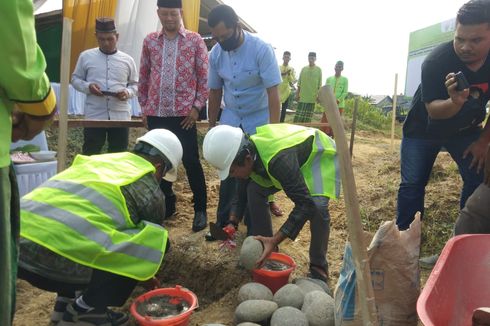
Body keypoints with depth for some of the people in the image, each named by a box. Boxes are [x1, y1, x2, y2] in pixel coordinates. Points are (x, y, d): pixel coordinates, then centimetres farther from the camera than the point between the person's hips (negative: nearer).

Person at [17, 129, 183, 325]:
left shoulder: (95, 160, 24)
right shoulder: (150, 191, 5)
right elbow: (153, 241, 21)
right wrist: (147, 276, 43)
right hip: (59, 256, -8)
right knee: (155, 241, 4)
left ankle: (65, 300, 25)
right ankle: (83, 310, 10)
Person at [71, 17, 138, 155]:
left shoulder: (127, 59, 6)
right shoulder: (86, 56, 4)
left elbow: (135, 84, 12)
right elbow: (75, 79, 11)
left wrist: (128, 92, -10)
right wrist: (87, 87, -10)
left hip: (120, 116, 1)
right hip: (94, 116, -1)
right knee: (90, 154, 3)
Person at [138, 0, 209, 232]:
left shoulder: (195, 40, 1)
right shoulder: (150, 41, 9)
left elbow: (204, 76, -1)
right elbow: (144, 76, 13)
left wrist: (197, 106, -7)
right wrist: (144, 107, 9)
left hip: (183, 113, -3)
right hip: (156, 113, 4)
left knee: (191, 161, -1)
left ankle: (200, 209, 13)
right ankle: (167, 204, 29)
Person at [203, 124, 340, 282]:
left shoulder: (279, 160, -44)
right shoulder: (246, 149, -19)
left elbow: (306, 204, -40)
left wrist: (275, 240, -41)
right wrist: (233, 223, -9)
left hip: (320, 155, -7)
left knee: (317, 206, -29)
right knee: (255, 189, -10)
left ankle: (319, 267, -6)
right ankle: (263, 248, 6)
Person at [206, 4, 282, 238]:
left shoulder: (261, 49, -20)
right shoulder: (215, 53, -7)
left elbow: (273, 92, -22)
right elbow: (215, 92, 4)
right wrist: (211, 127, 7)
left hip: (258, 121, -3)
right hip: (230, 120, 3)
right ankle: (222, 222, 16)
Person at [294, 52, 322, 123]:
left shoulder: (319, 69, 2)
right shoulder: (304, 69, 7)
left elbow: (319, 84, 2)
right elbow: (299, 83, 9)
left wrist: (318, 95, -4)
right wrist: (297, 93, 3)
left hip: (312, 97, -1)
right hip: (302, 96, 1)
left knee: (308, 117, 2)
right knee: (298, 116, -3)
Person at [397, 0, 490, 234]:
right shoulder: (436, 61, -28)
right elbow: (433, 110, -29)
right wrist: (455, 102, -50)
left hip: (465, 129, 3)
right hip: (423, 129, -3)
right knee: (412, 185, -8)